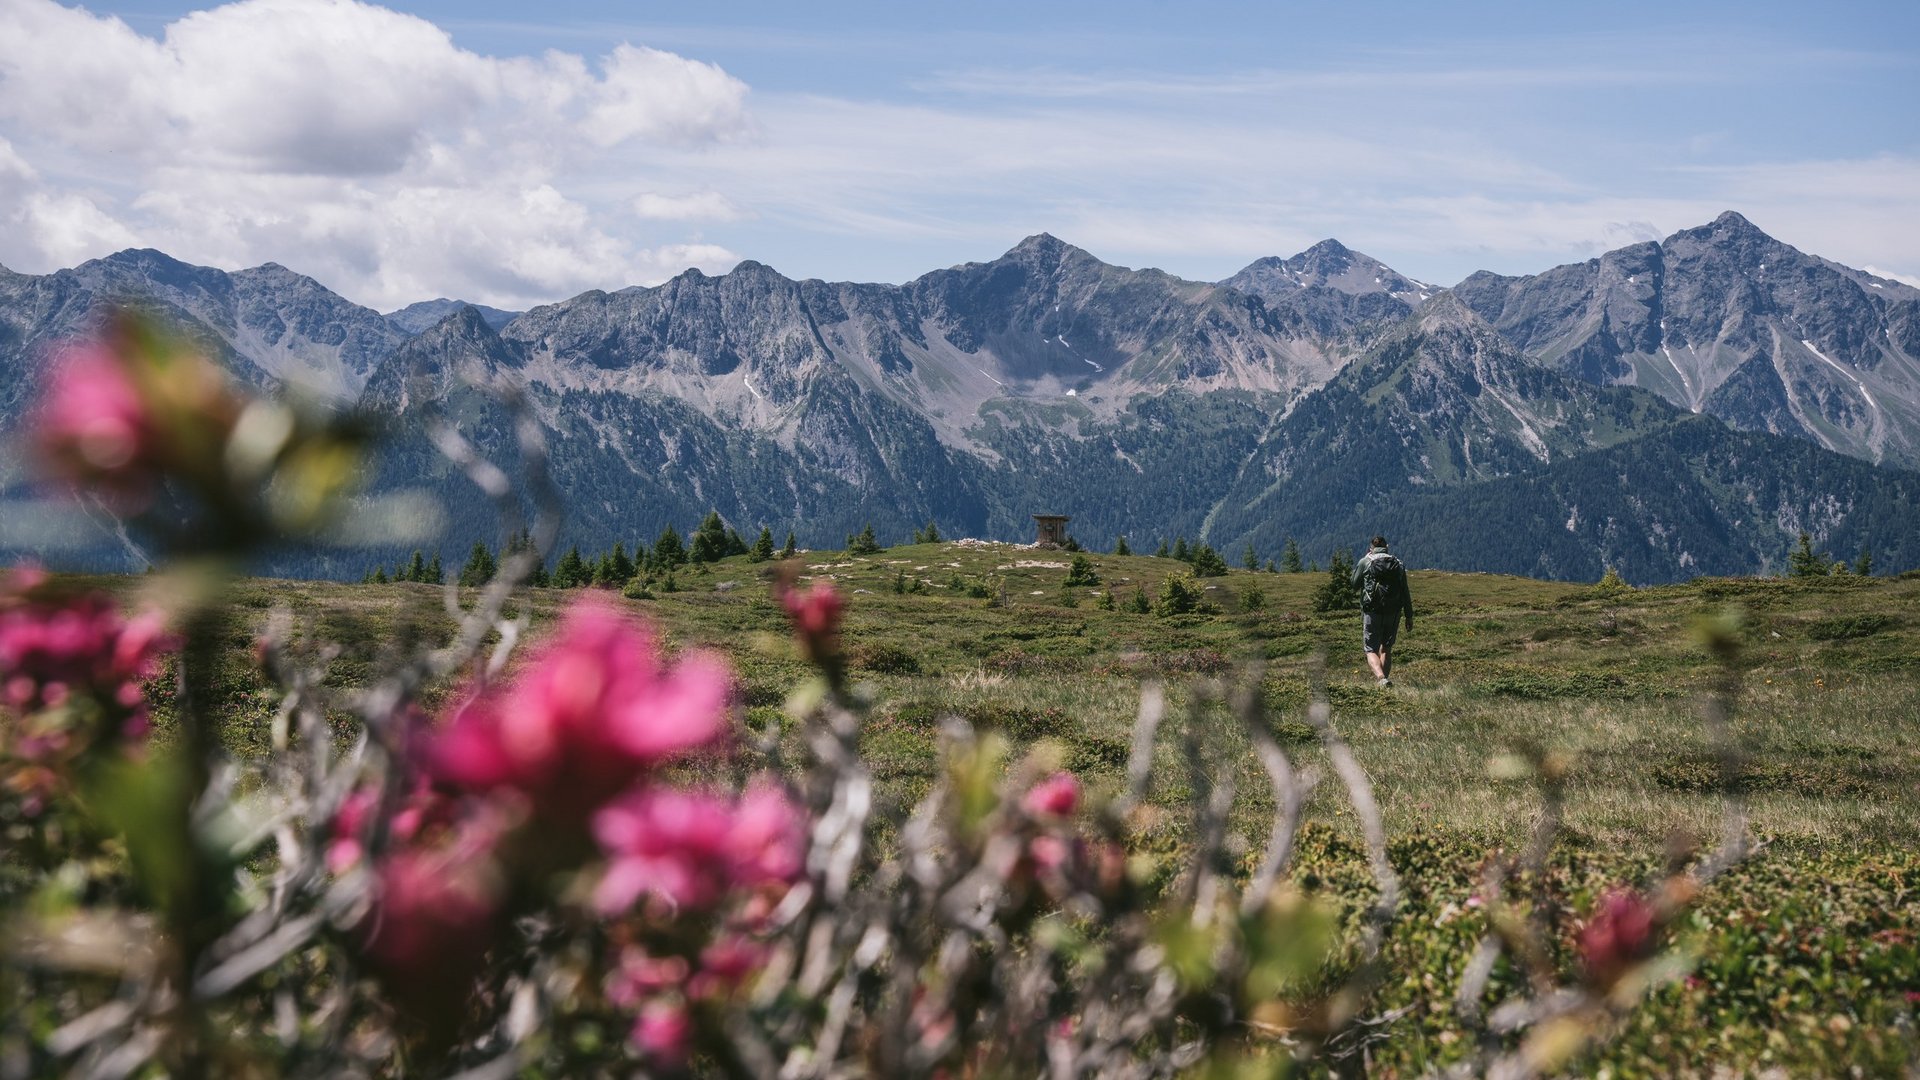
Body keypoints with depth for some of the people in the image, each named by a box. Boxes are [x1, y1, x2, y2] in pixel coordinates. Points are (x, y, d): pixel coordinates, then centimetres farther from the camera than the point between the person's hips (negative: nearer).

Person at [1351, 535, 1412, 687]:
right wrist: (1409, 616, 10)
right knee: (1386, 649, 19)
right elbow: (1405, 592, 6)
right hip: (1393, 613, 3)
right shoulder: (1398, 564, 8)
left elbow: (1355, 584, 12)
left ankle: (1381, 678, -26)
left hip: (1372, 613, -3)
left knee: (1371, 650, -2)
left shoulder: (1365, 562, -1)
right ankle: (1385, 677, 15)